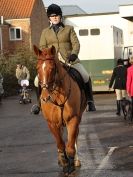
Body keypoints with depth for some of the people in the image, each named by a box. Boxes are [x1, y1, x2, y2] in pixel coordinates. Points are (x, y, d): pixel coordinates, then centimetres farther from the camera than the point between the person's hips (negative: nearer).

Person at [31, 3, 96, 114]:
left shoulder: (69, 29, 12)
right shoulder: (45, 32, 15)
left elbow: (76, 43, 2)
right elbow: (42, 47, 9)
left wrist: (74, 54, -17)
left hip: (70, 60, -1)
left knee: (86, 77, -13)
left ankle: (90, 100, 7)